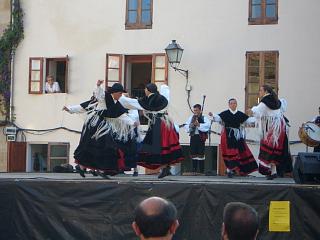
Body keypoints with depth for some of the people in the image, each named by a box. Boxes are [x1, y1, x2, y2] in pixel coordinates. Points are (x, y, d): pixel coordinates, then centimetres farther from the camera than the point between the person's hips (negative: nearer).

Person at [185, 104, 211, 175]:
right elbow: (186, 126, 9)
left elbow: (207, 125, -17)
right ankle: (194, 170, 15)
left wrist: (199, 125, -23)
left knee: (201, 153, -3)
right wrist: (190, 125, -11)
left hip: (200, 137, -4)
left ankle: (201, 171, 1)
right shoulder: (191, 118, 13)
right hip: (193, 137, 4)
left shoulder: (204, 118, -1)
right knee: (193, 153, 8)